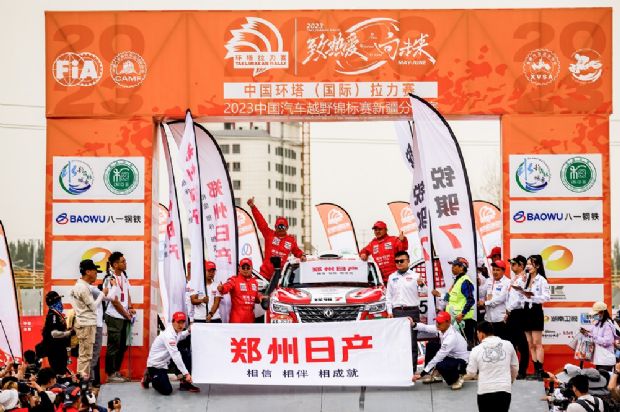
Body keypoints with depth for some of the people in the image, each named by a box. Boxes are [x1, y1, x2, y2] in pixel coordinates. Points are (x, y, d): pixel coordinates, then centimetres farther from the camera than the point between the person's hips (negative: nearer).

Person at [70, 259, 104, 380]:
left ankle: (81, 378, 17)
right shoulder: (84, 288, -17)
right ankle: (83, 379, -7)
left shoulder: (79, 285, 14)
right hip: (87, 325, -10)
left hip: (84, 324, 10)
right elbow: (93, 306, -14)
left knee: (84, 354, 13)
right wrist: (102, 294, -5)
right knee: (86, 355, -8)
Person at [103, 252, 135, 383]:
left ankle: (116, 371, 22)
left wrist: (130, 308, 0)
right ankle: (111, 374, 5)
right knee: (114, 346, -2)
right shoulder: (110, 279, -18)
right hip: (114, 317, -8)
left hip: (124, 317, 8)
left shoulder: (123, 275, 7)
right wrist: (127, 314, -8)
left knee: (122, 346, 13)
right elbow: (115, 301, -17)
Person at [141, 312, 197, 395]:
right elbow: (175, 355, -34)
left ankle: (185, 382, 5)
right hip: (155, 364, -9)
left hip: (164, 362, 9)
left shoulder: (176, 331, 1)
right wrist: (186, 373, -37)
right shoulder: (169, 335, -28)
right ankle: (150, 377, 8)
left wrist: (188, 331, 10)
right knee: (167, 390, -19)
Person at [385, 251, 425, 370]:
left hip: (412, 311, -3)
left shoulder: (415, 276, 4)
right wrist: (389, 311, 4)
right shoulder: (392, 277, 14)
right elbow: (388, 296, 14)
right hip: (397, 311, 3)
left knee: (412, 341, -3)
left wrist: (421, 284, -25)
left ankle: (412, 368, -2)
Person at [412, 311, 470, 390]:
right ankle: (435, 375, 10)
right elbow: (426, 328, -6)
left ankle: (456, 378, -4)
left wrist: (421, 374, -28)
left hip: (461, 362, -9)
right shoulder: (442, 328, -9)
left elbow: (438, 358, -31)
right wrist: (413, 324, -29)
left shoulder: (451, 337, -32)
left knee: (440, 365, -36)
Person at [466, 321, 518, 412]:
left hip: (485, 391, -1)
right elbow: (515, 368, 13)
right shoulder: (508, 345, 2)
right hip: (504, 389, 1)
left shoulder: (476, 350, -4)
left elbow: (471, 373, 4)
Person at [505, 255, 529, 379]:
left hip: (519, 313, -9)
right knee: (511, 342, 11)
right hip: (511, 314, 9)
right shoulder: (514, 279, 16)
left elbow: (520, 299, -19)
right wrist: (507, 312, 14)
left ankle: (522, 371, 0)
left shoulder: (523, 279, -12)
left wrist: (509, 309, -10)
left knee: (522, 343, -3)